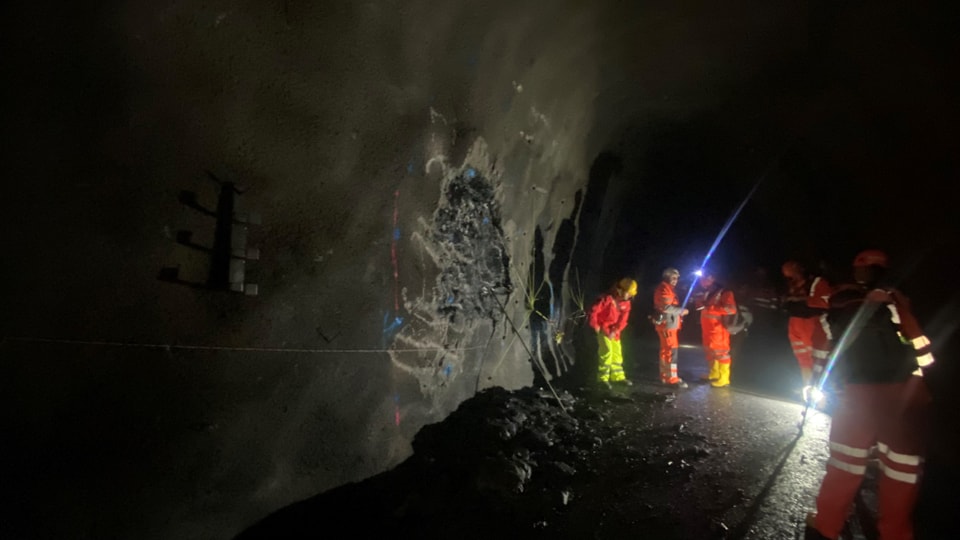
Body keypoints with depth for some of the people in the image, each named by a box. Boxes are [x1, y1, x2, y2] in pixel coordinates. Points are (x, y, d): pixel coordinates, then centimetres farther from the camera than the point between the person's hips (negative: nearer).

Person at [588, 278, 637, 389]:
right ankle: (603, 377, -9)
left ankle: (618, 376, 27)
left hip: (614, 331, 7)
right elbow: (593, 310, -20)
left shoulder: (626, 303, -2)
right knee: (607, 350, -16)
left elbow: (623, 320, -3)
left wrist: (615, 331, -15)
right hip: (602, 328, -7)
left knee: (617, 352, 13)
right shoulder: (608, 299, -22)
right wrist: (595, 325, -15)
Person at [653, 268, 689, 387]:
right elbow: (666, 307, -23)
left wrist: (680, 311, 6)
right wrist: (682, 310, -14)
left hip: (670, 324, 11)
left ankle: (665, 376, 23)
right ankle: (672, 378, -8)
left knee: (666, 350, 15)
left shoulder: (669, 289, 19)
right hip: (667, 324, -11)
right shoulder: (663, 289, -14)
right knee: (671, 351, -10)